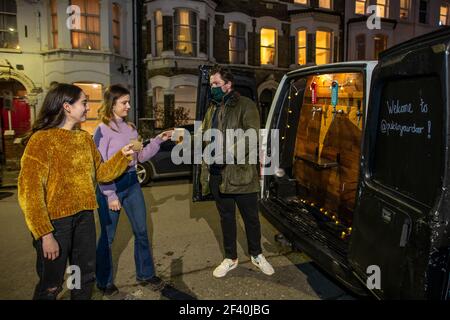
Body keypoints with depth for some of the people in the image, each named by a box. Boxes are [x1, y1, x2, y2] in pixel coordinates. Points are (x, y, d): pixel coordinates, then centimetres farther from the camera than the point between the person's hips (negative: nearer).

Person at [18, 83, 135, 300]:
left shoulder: (85, 138, 7)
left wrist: (122, 155, -2)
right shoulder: (42, 139, -14)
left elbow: (100, 173, 12)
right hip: (55, 221, -6)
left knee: (86, 278, 19)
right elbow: (30, 190, -16)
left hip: (84, 216, 7)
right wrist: (44, 233, -19)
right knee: (51, 285, 10)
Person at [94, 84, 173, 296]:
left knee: (141, 231, 12)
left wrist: (158, 140, -1)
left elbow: (141, 157, 11)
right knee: (107, 236, 7)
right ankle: (104, 281, 27)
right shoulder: (103, 130, -10)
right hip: (112, 185, -6)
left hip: (132, 183, 6)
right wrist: (110, 195, -15)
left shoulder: (130, 128, 8)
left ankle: (145, 274, 29)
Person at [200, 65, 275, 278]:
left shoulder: (245, 105, -6)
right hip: (217, 173, 5)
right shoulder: (212, 109, 14)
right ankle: (230, 258, 33)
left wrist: (227, 153, -22)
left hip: (240, 172, -5)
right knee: (226, 217, 16)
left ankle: (256, 255, 32)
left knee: (251, 217, 10)